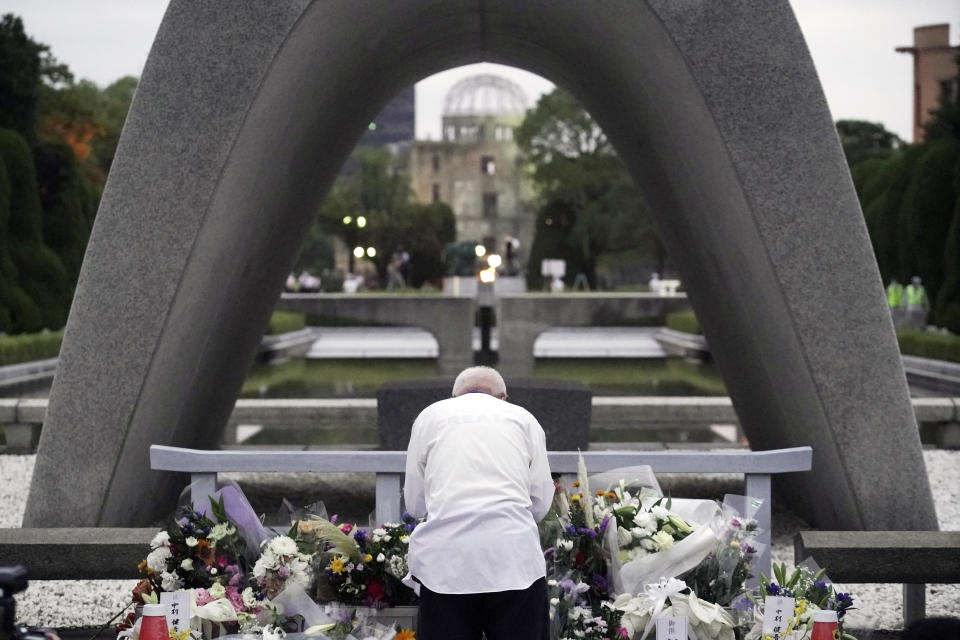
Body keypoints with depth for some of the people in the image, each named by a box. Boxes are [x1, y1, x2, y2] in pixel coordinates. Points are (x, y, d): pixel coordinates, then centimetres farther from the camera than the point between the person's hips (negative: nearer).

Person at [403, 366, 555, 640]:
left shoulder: (431, 415, 17)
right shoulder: (523, 417, 18)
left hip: (446, 559, 0)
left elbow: (415, 503, 17)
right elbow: (541, 502, 15)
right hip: (514, 556, 0)